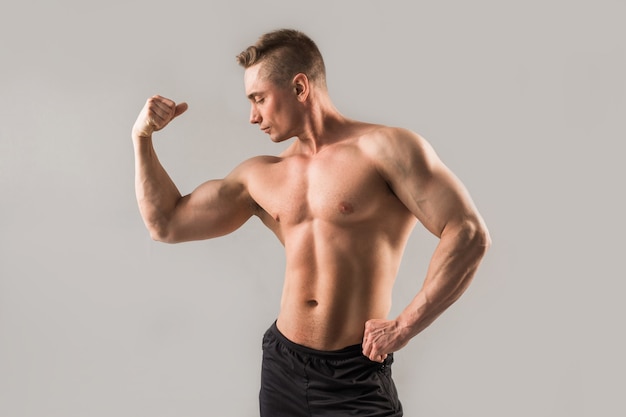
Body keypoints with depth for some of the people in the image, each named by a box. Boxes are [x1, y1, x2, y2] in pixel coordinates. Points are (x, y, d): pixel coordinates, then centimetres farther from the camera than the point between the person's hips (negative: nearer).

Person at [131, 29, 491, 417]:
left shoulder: (384, 148, -8)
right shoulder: (259, 176, 9)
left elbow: (470, 235, -14)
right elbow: (167, 223, 16)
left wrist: (404, 327, -15)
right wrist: (143, 138, 9)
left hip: (357, 378, -5)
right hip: (281, 366, 5)